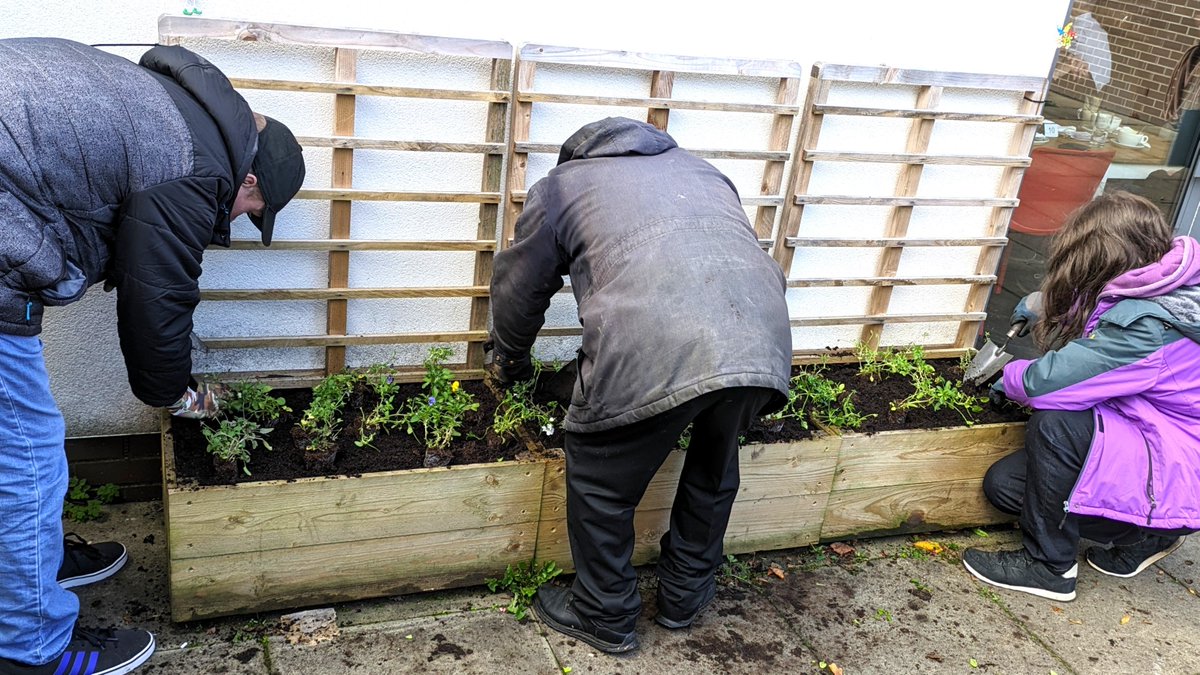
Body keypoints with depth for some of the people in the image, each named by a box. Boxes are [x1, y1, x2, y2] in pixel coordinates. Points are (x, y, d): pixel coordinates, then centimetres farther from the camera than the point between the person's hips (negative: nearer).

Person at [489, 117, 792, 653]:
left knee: (601, 487, 18)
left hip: (651, 352, -5)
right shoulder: (702, 170, 37)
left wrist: (510, 361, 47)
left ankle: (605, 619, 35)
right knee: (714, 470, 29)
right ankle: (684, 599, 46)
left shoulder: (560, 184, 25)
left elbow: (518, 287, 28)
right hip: (764, 343, 6)